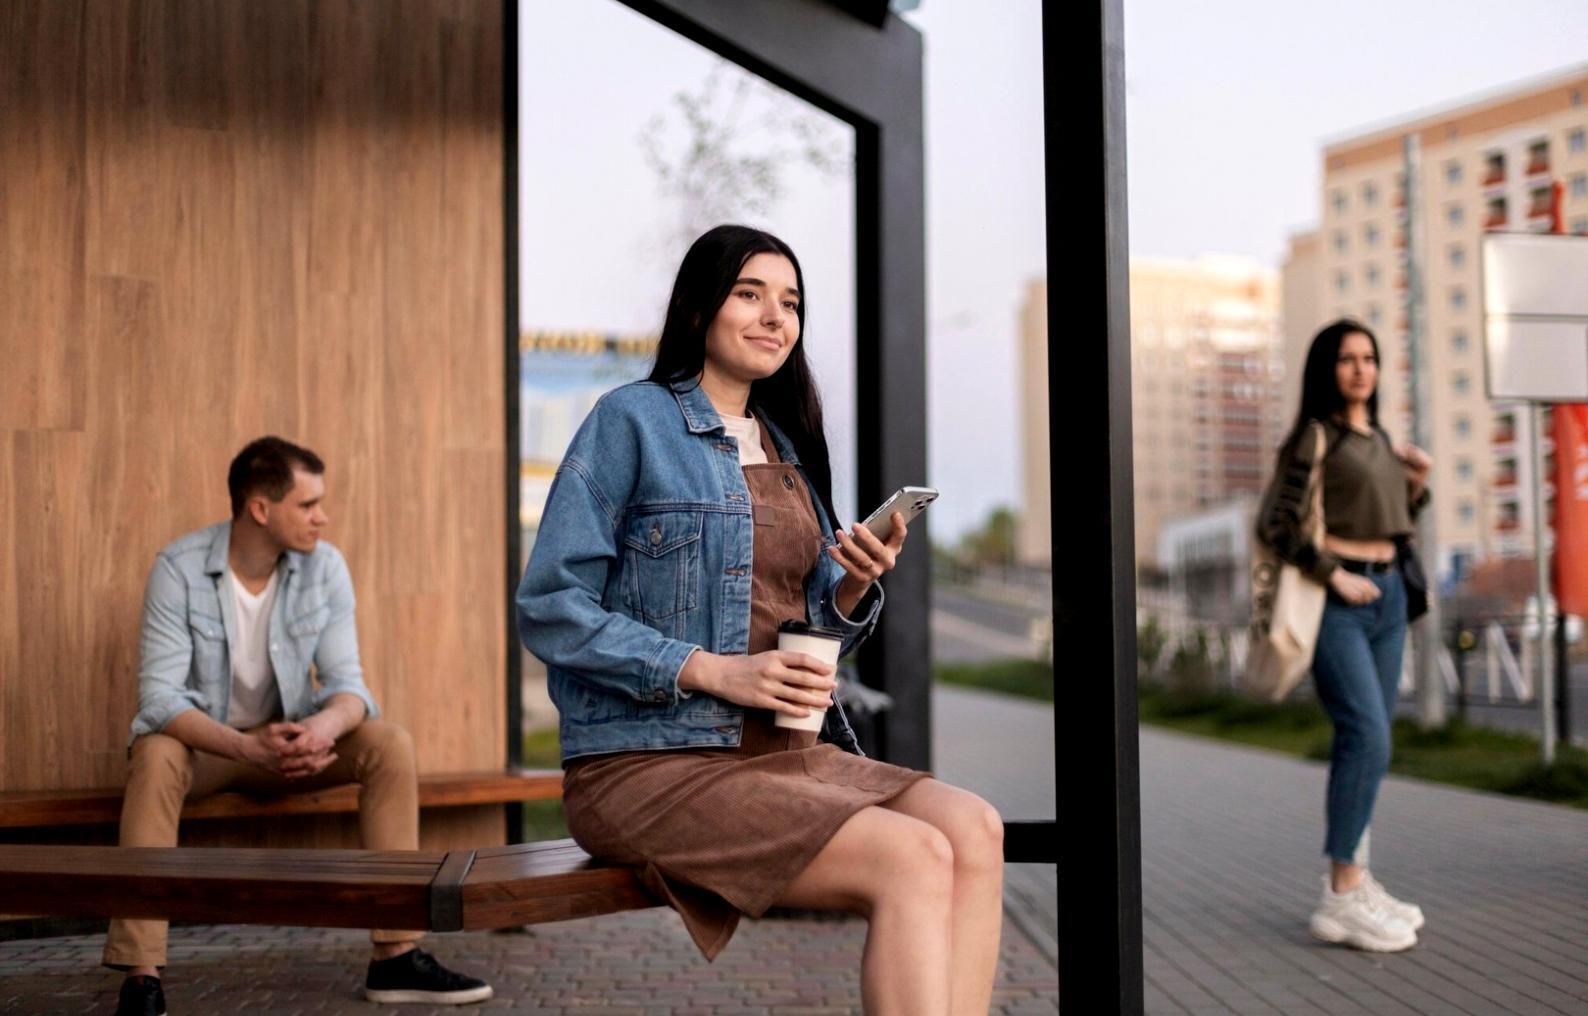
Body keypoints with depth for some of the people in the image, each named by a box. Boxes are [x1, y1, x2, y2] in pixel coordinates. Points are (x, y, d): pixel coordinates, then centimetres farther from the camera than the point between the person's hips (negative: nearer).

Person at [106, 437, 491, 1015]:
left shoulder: (324, 567, -9)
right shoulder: (179, 568, -18)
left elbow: (346, 682, -11)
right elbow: (158, 694, -23)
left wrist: (324, 726, -36)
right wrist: (246, 747, -39)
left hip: (288, 738, 3)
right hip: (199, 740, -3)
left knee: (390, 744, -22)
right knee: (155, 756, -36)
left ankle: (397, 956, -21)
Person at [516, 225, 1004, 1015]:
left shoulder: (787, 447, 18)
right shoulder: (633, 418, -2)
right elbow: (549, 611, -9)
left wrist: (856, 586, -4)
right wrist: (713, 670, -18)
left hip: (786, 751, 6)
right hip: (651, 763, -6)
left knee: (974, 830, -20)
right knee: (914, 861, -26)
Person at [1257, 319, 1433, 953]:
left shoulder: (1378, 438, 17)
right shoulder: (1315, 436, -6)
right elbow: (1277, 524, -13)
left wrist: (1417, 484, 8)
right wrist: (1337, 577, -15)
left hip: (1387, 594, 8)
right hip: (1336, 599, -8)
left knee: (1367, 742, 9)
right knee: (1368, 736, -16)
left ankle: (1352, 881, 17)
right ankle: (1342, 898, -12)